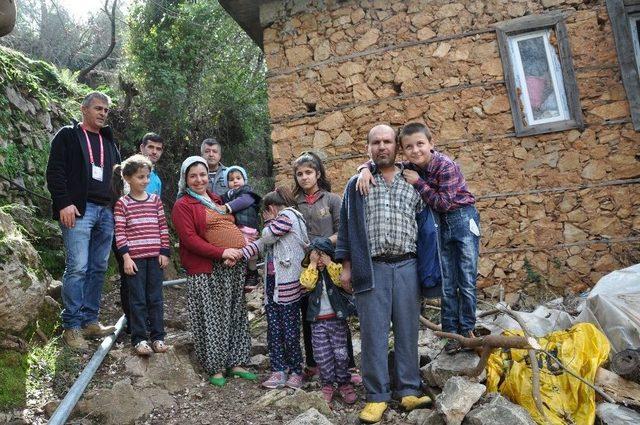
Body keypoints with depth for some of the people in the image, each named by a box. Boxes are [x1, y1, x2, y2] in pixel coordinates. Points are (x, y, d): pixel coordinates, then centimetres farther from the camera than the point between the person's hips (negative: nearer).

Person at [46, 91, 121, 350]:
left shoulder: (109, 141, 22)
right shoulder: (68, 135, 5)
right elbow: (54, 171, -4)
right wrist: (63, 203, -15)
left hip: (106, 211, 6)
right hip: (78, 209, -6)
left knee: (98, 269, 6)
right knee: (77, 268, -9)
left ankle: (90, 321, 15)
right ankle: (72, 326, 0)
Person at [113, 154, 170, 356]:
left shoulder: (155, 200, 7)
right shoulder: (122, 204, -2)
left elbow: (163, 227, 8)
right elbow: (120, 233, -5)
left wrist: (164, 252, 3)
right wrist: (126, 257, -11)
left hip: (155, 257, 3)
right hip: (135, 258, -3)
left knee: (155, 298, 9)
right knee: (138, 300, 4)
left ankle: (158, 337, 18)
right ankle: (139, 339, 14)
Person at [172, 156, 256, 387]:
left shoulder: (217, 200, 19)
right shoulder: (182, 205, -3)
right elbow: (189, 239, -13)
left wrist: (237, 254, -1)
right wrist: (221, 253, -20)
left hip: (234, 267, 7)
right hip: (206, 272, -7)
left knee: (235, 316, 11)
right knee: (211, 319, 1)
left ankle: (235, 363, 23)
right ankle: (215, 368, 15)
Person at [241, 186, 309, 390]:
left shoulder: (288, 215, -3)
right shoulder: (279, 221, 23)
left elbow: (267, 237, -9)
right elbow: (263, 243, 17)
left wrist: (269, 221, 10)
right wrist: (240, 254, 6)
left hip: (287, 284, -9)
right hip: (272, 283, 9)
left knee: (290, 330, -1)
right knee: (274, 329, 6)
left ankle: (296, 371, 11)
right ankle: (278, 371, 11)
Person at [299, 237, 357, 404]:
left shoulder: (336, 268, 2)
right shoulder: (308, 271, 6)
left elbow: (341, 280, -19)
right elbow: (307, 283, -15)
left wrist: (329, 263, -18)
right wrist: (313, 264, -16)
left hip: (337, 319, -1)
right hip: (317, 322, 1)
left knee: (341, 354, 3)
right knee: (323, 356, 3)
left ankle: (344, 383, 18)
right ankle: (327, 385, 18)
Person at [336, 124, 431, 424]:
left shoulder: (412, 183, 13)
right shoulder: (356, 184, 10)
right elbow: (346, 226, 8)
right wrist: (346, 265, 2)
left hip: (407, 266, 2)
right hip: (371, 268, -1)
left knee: (407, 329, 5)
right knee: (373, 332, 1)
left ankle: (408, 391, 18)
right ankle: (377, 396, 11)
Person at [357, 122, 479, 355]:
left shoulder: (445, 165, -21)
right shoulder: (409, 168, -5)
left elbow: (444, 203, -23)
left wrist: (418, 182, -24)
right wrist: (366, 169, -25)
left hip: (462, 219, -4)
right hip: (438, 224, 4)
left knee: (467, 281, 2)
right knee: (447, 284, 7)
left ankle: (467, 330, 17)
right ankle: (452, 333, 18)